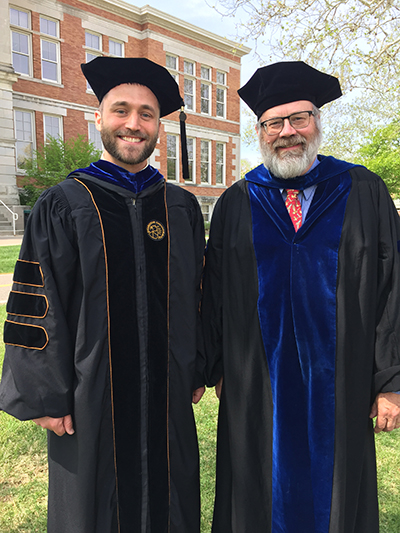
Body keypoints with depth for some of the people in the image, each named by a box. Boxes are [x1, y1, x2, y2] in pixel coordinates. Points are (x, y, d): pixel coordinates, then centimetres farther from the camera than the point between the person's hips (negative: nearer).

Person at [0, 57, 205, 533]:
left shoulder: (182, 207, 4)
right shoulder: (62, 205, -4)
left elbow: (199, 295, 7)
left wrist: (197, 372, 7)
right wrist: (45, 396, -7)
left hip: (166, 394, 3)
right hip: (90, 395, -2)